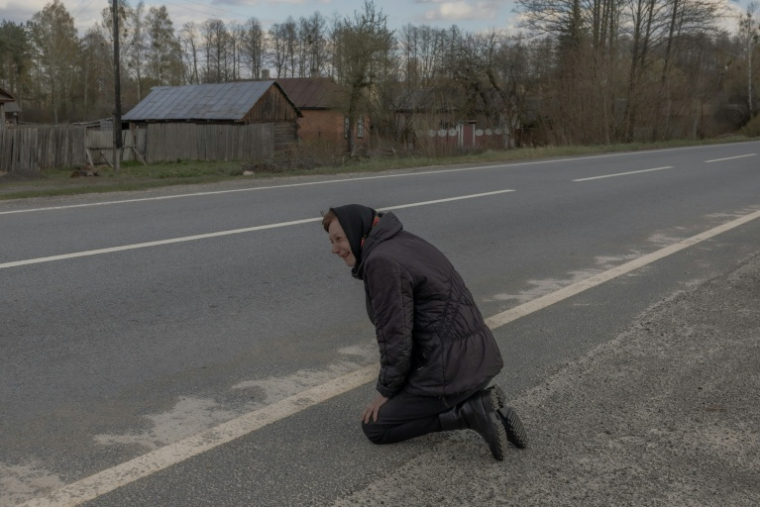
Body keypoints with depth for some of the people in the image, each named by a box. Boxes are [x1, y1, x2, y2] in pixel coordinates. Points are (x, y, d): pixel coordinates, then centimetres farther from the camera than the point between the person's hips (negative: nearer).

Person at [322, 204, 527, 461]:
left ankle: (470, 413, -6)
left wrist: (386, 391, -2)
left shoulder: (381, 261, -16)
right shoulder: (405, 242, 13)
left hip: (451, 367, -9)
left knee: (375, 426, 5)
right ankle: (479, 401, 10)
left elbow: (396, 336, -17)